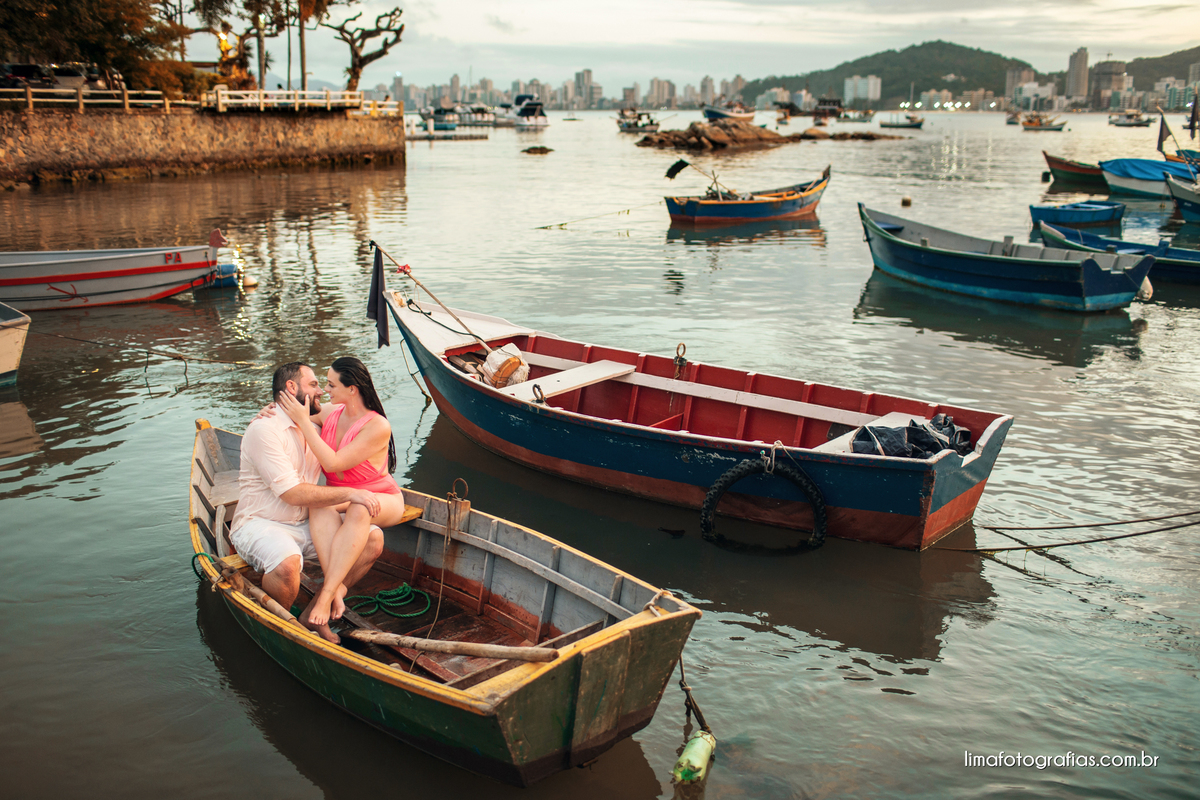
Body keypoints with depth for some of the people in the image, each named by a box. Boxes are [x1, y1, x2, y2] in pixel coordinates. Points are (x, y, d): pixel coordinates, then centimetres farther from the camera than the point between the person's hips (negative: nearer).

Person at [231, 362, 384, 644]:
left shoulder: (313, 429, 13)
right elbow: (292, 493, -20)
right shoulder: (265, 429, -14)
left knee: (373, 539, -10)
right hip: (260, 525, -8)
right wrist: (348, 493, -18)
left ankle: (315, 613, -3)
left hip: (307, 524, 8)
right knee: (288, 564, -39)